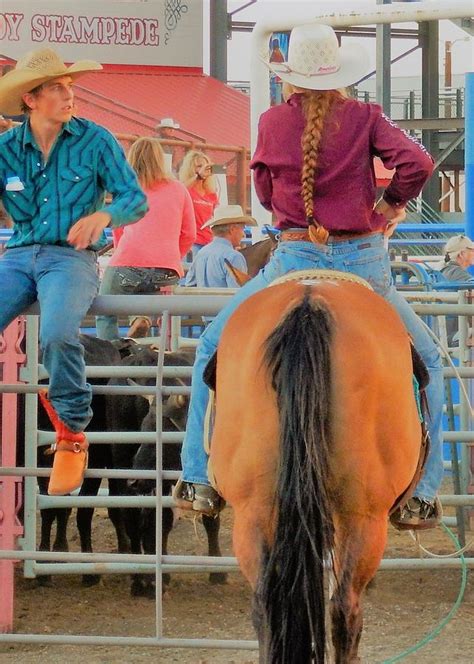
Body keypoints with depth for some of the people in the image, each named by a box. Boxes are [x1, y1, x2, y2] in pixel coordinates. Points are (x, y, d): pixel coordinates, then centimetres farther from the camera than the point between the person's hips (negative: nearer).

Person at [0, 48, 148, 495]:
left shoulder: (95, 141, 4)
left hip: (71, 256, -3)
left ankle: (72, 435, -14)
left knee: (57, 334, -33)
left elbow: (136, 199, 1)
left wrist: (103, 214, -20)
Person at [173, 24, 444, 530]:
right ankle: (422, 494, 10)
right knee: (426, 360, 18)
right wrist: (389, 206, 3)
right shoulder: (365, 118, -1)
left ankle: (199, 479, 11)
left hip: (295, 260, 0)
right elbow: (416, 162, -14)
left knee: (213, 347, 18)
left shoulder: (272, 123, 1)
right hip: (364, 264, 0)